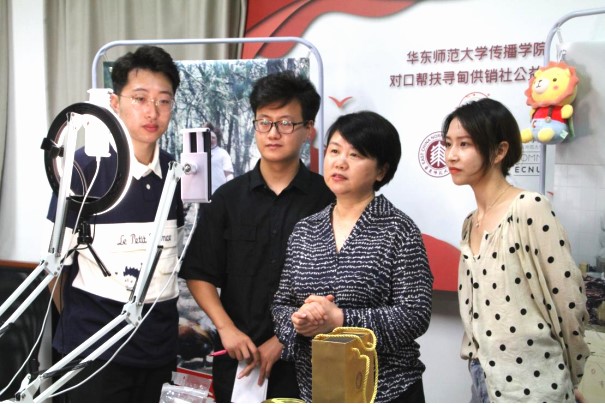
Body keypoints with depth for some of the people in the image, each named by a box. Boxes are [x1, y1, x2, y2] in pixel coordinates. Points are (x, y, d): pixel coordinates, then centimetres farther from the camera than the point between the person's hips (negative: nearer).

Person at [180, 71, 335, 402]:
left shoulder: (327, 199, -4)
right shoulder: (228, 198, 4)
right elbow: (199, 275, 4)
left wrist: (282, 341, -9)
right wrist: (226, 328, -10)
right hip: (237, 355, 2)